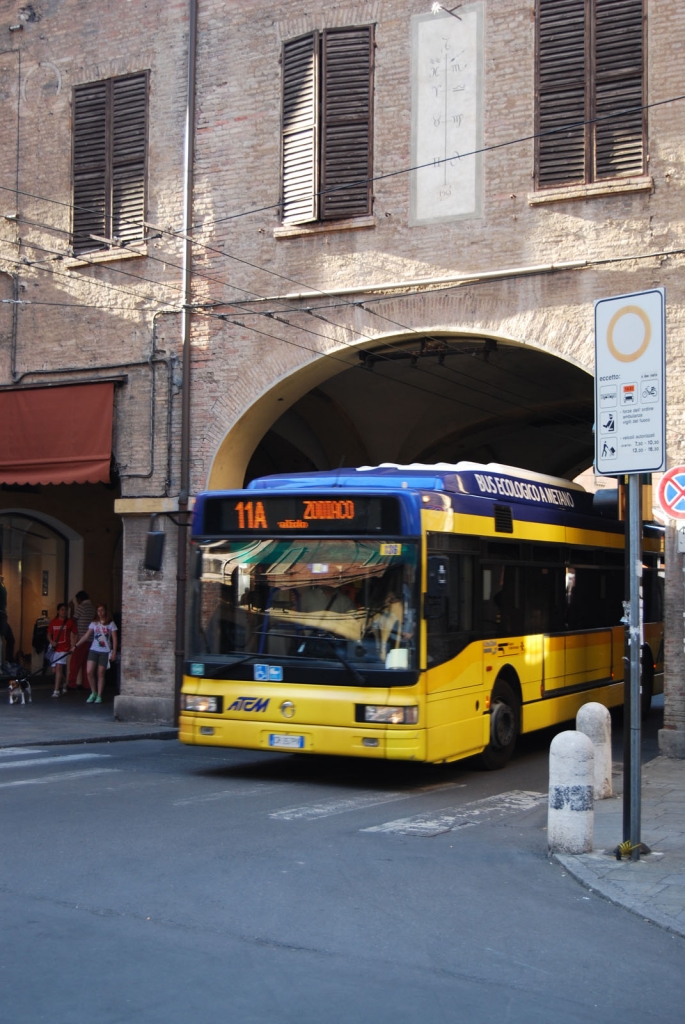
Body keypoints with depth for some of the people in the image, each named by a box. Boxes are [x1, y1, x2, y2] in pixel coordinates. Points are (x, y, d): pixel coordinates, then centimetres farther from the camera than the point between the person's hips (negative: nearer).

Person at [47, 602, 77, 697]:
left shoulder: (70, 622, 0)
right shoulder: (53, 622, 9)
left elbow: (73, 636, 2)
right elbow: (49, 634, 17)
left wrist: (73, 648, -5)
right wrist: (51, 641, -3)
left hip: (64, 649, -5)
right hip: (55, 648, 5)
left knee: (59, 668, -14)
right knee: (57, 669, 10)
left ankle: (56, 690, -15)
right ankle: (63, 686, 31)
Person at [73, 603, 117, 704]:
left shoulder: (111, 624, 1)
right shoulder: (94, 623, 8)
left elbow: (114, 639, -1)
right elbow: (86, 636, 5)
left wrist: (114, 652, -7)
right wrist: (76, 645, -3)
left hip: (105, 652, -2)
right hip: (94, 650, 2)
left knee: (101, 674, 0)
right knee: (89, 672, -8)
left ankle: (99, 696, 9)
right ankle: (93, 693, 10)